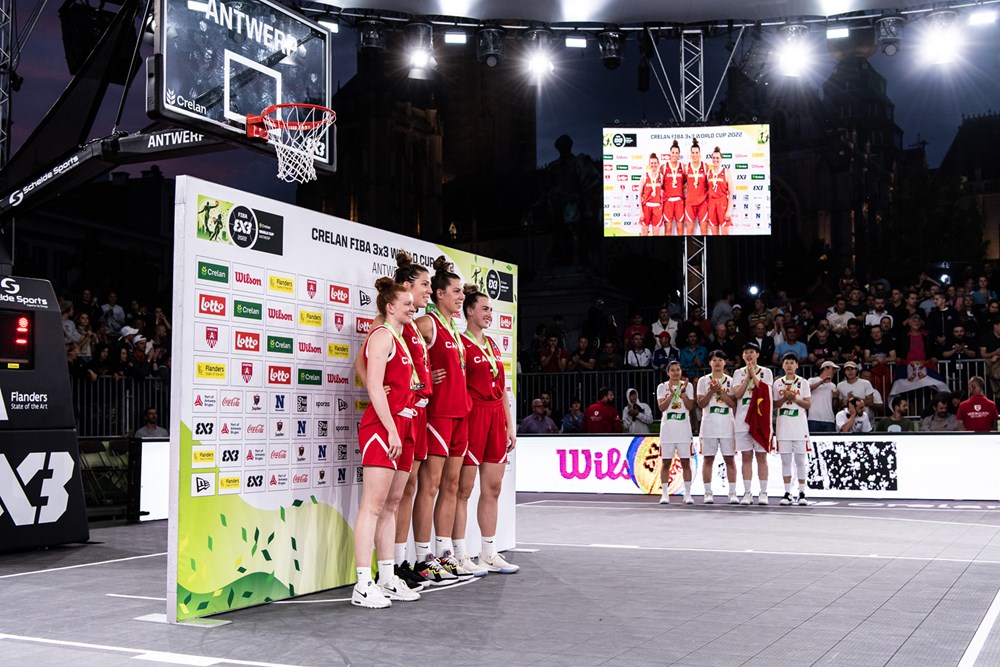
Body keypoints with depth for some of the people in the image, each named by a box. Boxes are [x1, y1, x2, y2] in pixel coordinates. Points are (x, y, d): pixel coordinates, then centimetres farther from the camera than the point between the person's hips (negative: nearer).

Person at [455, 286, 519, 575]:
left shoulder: (493, 345, 18)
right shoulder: (461, 343, -6)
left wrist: (509, 425, 16)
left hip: (496, 417, 8)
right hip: (472, 417, -8)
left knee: (493, 489, 10)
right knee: (464, 489, -2)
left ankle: (489, 554, 18)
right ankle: (460, 556, 4)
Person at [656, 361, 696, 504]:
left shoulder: (687, 385, 6)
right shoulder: (662, 387, 5)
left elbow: (690, 407, -2)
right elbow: (662, 407, -6)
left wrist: (682, 392, -12)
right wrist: (671, 394, -17)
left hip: (683, 428, 0)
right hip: (668, 428, 0)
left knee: (685, 462, 1)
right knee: (666, 462, 2)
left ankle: (687, 494, 4)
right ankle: (665, 494, 6)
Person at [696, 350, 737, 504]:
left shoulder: (730, 381, 8)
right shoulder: (703, 380, 6)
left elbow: (733, 404, -2)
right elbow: (701, 404, 0)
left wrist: (721, 390, -12)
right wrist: (711, 391, -12)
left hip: (727, 425, 1)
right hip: (709, 425, 0)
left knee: (729, 459, 1)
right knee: (708, 459, 1)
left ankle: (732, 493, 4)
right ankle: (708, 493, 4)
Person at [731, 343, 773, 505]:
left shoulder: (765, 372, 6)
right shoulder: (738, 373, 12)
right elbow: (737, 394, -2)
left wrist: (753, 374, -9)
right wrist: (747, 376, -7)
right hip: (743, 420, 2)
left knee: (761, 456, -1)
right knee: (746, 457, 2)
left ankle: (763, 493, 2)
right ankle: (747, 493, 4)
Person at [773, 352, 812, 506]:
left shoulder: (803, 382, 4)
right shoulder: (777, 383, 9)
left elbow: (808, 404, 1)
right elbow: (773, 405, 7)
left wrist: (795, 399, -14)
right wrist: (784, 398, -9)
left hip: (799, 426, -1)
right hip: (783, 426, 2)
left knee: (800, 459, -1)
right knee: (785, 460, 3)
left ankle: (802, 493, 5)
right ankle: (787, 493, 7)